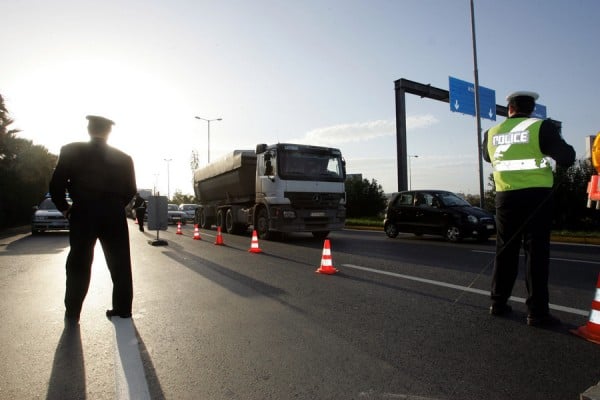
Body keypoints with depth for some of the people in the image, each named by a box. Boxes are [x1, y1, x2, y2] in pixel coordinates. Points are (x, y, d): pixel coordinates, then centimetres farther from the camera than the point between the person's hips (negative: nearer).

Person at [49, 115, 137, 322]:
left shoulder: (71, 151, -1)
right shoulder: (123, 158, 4)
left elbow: (56, 185, -4)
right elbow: (130, 190, 5)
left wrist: (64, 208, 10)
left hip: (83, 215, -1)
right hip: (114, 217, 1)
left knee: (79, 266, 10)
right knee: (119, 265, 8)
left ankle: (72, 313, 15)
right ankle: (122, 309, 13)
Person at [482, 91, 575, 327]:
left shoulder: (492, 133, 6)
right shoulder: (541, 127, -6)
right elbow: (566, 158, -9)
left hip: (505, 197, 4)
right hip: (536, 197, -3)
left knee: (505, 251, 12)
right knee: (536, 253, 1)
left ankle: (498, 303, 19)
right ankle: (537, 312, 3)